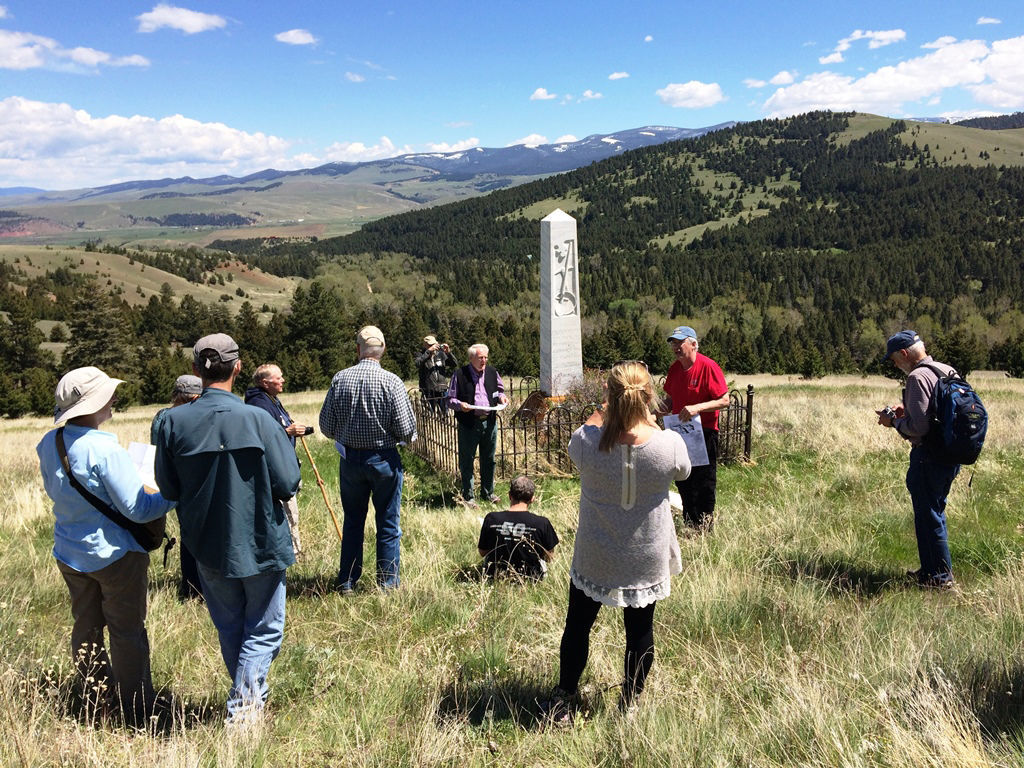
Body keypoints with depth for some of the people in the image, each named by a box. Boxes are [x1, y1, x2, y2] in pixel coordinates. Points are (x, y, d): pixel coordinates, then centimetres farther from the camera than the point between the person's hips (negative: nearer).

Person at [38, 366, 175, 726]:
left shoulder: (49, 443, -3)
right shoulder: (105, 450, -26)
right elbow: (137, 509, -24)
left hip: (69, 554, 7)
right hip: (114, 554, -7)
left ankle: (100, 700, 35)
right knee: (127, 632, 6)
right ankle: (138, 714, 17)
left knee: (86, 627, 20)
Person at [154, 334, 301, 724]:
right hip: (260, 544, -3)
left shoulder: (174, 422, -10)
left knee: (229, 629, 22)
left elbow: (168, 489, -1)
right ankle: (243, 707, 3)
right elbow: (288, 483, -15)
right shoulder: (256, 419, -19)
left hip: (207, 545, 4)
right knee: (263, 628, 13)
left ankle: (250, 697, 36)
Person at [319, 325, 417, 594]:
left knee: (352, 521, 18)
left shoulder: (340, 379, -6)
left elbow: (326, 426, -2)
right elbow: (406, 430, -14)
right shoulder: (391, 381, -15)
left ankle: (347, 582, 26)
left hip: (350, 459, 3)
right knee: (388, 524, 10)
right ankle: (387, 583, 17)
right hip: (384, 459, -3)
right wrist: (409, 437, 9)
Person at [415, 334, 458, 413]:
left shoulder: (441, 354, 11)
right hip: (428, 393, -3)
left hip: (442, 391, 3)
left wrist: (448, 352, -8)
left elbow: (455, 365, 8)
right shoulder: (421, 356, 2)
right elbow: (418, 364, -21)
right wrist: (429, 351, -26)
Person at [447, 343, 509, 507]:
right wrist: (460, 405, -23)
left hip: (489, 422, 4)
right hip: (468, 424, -4)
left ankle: (488, 492, 30)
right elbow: (450, 400, -3)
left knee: (488, 460, 15)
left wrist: (501, 397, -1)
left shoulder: (492, 373, 6)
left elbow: (499, 390, 22)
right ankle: (467, 496, 15)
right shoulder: (460, 375, -7)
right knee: (466, 461, 3)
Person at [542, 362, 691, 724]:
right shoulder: (669, 444, -23)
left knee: (577, 625, 18)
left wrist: (605, 410, 9)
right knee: (640, 629, 18)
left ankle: (562, 702, 32)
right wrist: (651, 423, 6)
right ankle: (630, 704, 33)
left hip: (594, 557, 0)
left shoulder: (588, 443, -24)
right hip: (647, 558, 0)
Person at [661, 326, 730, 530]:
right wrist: (665, 407, -4)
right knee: (683, 482, 15)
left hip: (704, 432, -7)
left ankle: (705, 527, 16)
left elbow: (724, 400, -17)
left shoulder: (708, 366, -15)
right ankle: (688, 524, 30)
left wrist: (697, 408, -28)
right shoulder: (674, 368, 7)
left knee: (704, 483, 2)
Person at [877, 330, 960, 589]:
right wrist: (907, 410, 14)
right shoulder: (947, 371, 9)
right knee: (935, 511, 20)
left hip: (928, 458, -9)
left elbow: (919, 427, -24)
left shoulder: (917, 377, -19)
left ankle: (940, 576, 13)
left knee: (928, 516, 4)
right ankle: (932, 568, 31)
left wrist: (894, 422, -7)